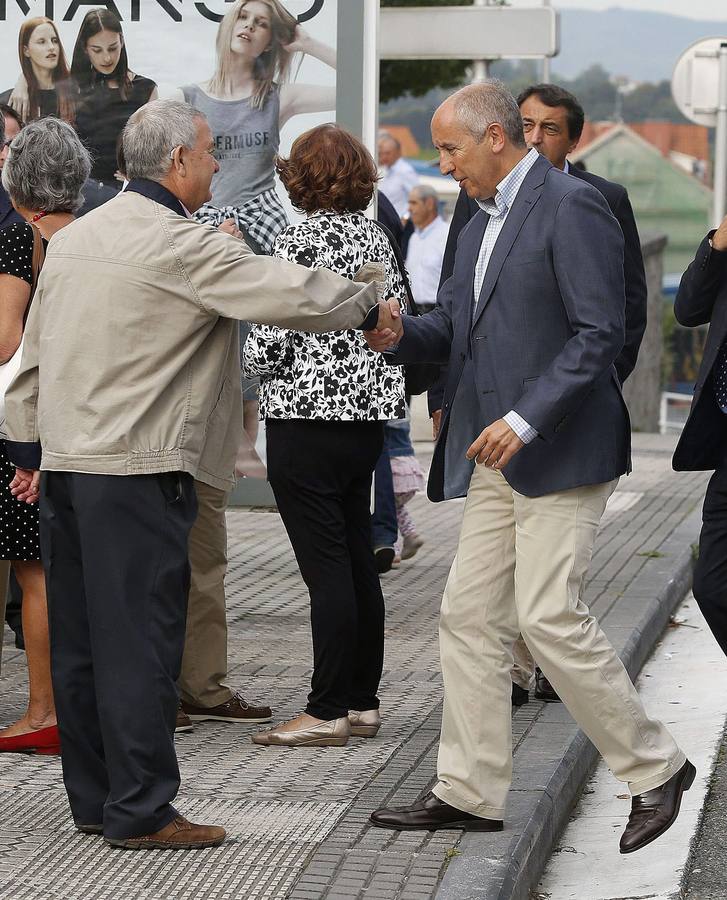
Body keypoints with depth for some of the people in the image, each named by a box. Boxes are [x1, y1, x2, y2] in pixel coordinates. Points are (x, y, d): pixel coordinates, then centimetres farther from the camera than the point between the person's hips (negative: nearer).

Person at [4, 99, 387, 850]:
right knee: (140, 640, -4)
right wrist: (368, 303, 4)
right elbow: (295, 296, -14)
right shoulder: (184, 248, -12)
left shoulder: (72, 239, 14)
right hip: (136, 468, -9)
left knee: (80, 640, 11)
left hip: (63, 460, 9)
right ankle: (140, 811, -2)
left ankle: (94, 800, 19)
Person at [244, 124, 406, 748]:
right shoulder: (376, 237, 8)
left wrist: (253, 357, 6)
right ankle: (363, 701, 19)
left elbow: (268, 348, -15)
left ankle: (329, 712, -1)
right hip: (368, 415, 8)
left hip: (307, 421, -7)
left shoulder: (299, 242, -13)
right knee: (358, 561, 12)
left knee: (327, 568, -5)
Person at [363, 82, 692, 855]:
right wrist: (401, 335, -4)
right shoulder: (481, 224, 17)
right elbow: (454, 322, 18)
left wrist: (526, 419, -23)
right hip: (495, 458, 9)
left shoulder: (572, 207, -12)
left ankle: (654, 767, 3)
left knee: (550, 616, -12)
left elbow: (600, 334, -18)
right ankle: (469, 792, 14)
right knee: (469, 616, 7)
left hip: (560, 452, -9)